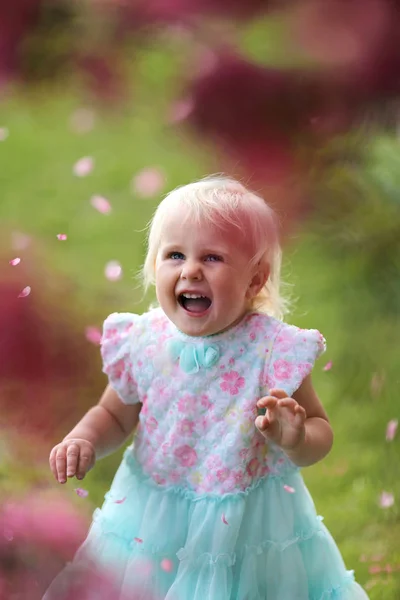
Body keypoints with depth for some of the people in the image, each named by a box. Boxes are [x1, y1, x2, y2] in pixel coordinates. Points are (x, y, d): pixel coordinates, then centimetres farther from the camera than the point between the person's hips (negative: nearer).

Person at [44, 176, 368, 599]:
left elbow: (320, 430, -8)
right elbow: (115, 415, 9)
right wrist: (85, 439, -10)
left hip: (247, 531, -2)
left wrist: (297, 441, -30)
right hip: (151, 524, 2)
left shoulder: (273, 350, -16)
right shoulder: (141, 343, -7)